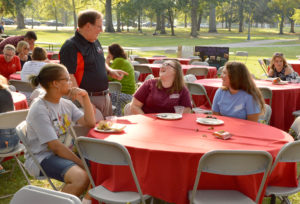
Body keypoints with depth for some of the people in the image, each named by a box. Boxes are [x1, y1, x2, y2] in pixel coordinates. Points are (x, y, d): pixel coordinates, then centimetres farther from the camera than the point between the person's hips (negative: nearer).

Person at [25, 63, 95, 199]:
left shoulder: (66, 104, 8)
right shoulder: (39, 110, -18)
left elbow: (90, 123, 6)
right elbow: (55, 146, -22)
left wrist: (85, 96, -4)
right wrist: (82, 164, -21)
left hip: (62, 152, 8)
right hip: (40, 158, -8)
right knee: (81, 177, -32)